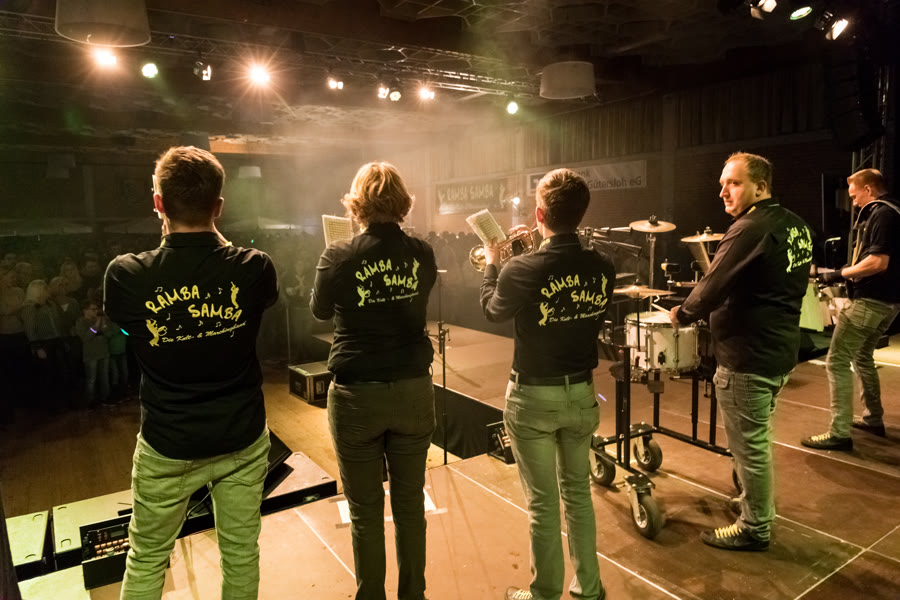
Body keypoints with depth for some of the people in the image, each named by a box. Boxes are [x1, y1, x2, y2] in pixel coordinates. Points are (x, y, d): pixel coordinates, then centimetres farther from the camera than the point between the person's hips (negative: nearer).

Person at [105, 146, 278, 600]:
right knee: (241, 554, 18)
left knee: (145, 561, 21)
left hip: (167, 446, 0)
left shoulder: (125, 276, -19)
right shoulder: (255, 268, -17)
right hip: (243, 441, 1)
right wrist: (214, 239, 12)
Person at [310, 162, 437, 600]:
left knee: (366, 509, 13)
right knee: (410, 502, 17)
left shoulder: (338, 257, -12)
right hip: (413, 391, 3)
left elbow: (319, 311, 6)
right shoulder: (422, 254, -4)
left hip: (357, 396, -3)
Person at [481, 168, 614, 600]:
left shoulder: (522, 270, -20)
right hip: (581, 392, 5)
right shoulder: (603, 268, -8)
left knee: (543, 503, 9)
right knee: (578, 492, 21)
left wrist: (491, 263, 17)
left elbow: (492, 310, 0)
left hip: (533, 397, -4)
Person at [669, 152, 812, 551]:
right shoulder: (795, 226, 9)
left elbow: (712, 288, -22)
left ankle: (754, 529, 20)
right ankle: (757, 503, 42)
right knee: (757, 438, 25)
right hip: (782, 349, 10)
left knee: (749, 446, 5)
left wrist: (681, 315, -4)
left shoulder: (750, 229, -20)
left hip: (748, 357, -10)